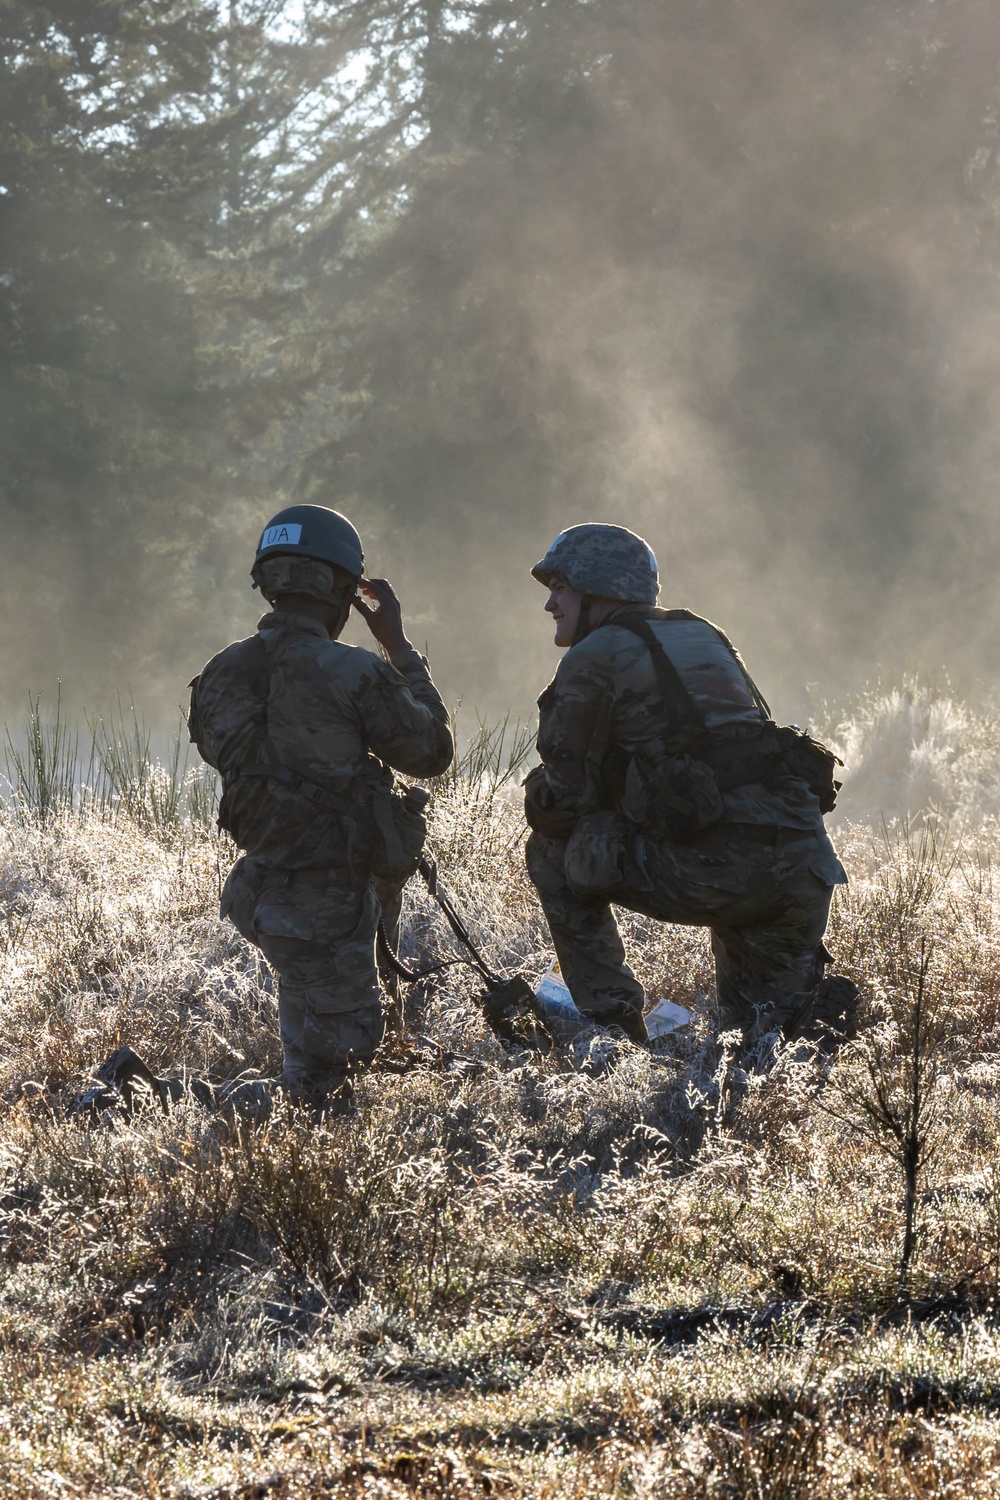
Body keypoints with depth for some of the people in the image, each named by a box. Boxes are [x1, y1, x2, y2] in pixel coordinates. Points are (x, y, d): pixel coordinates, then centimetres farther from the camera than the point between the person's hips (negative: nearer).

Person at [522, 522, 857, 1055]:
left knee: (555, 852, 15)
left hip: (709, 872, -7)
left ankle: (608, 1015, 11)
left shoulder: (593, 658, 4)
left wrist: (538, 796, 26)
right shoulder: (704, 637, 27)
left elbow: (563, 800, 3)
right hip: (805, 868, 7)